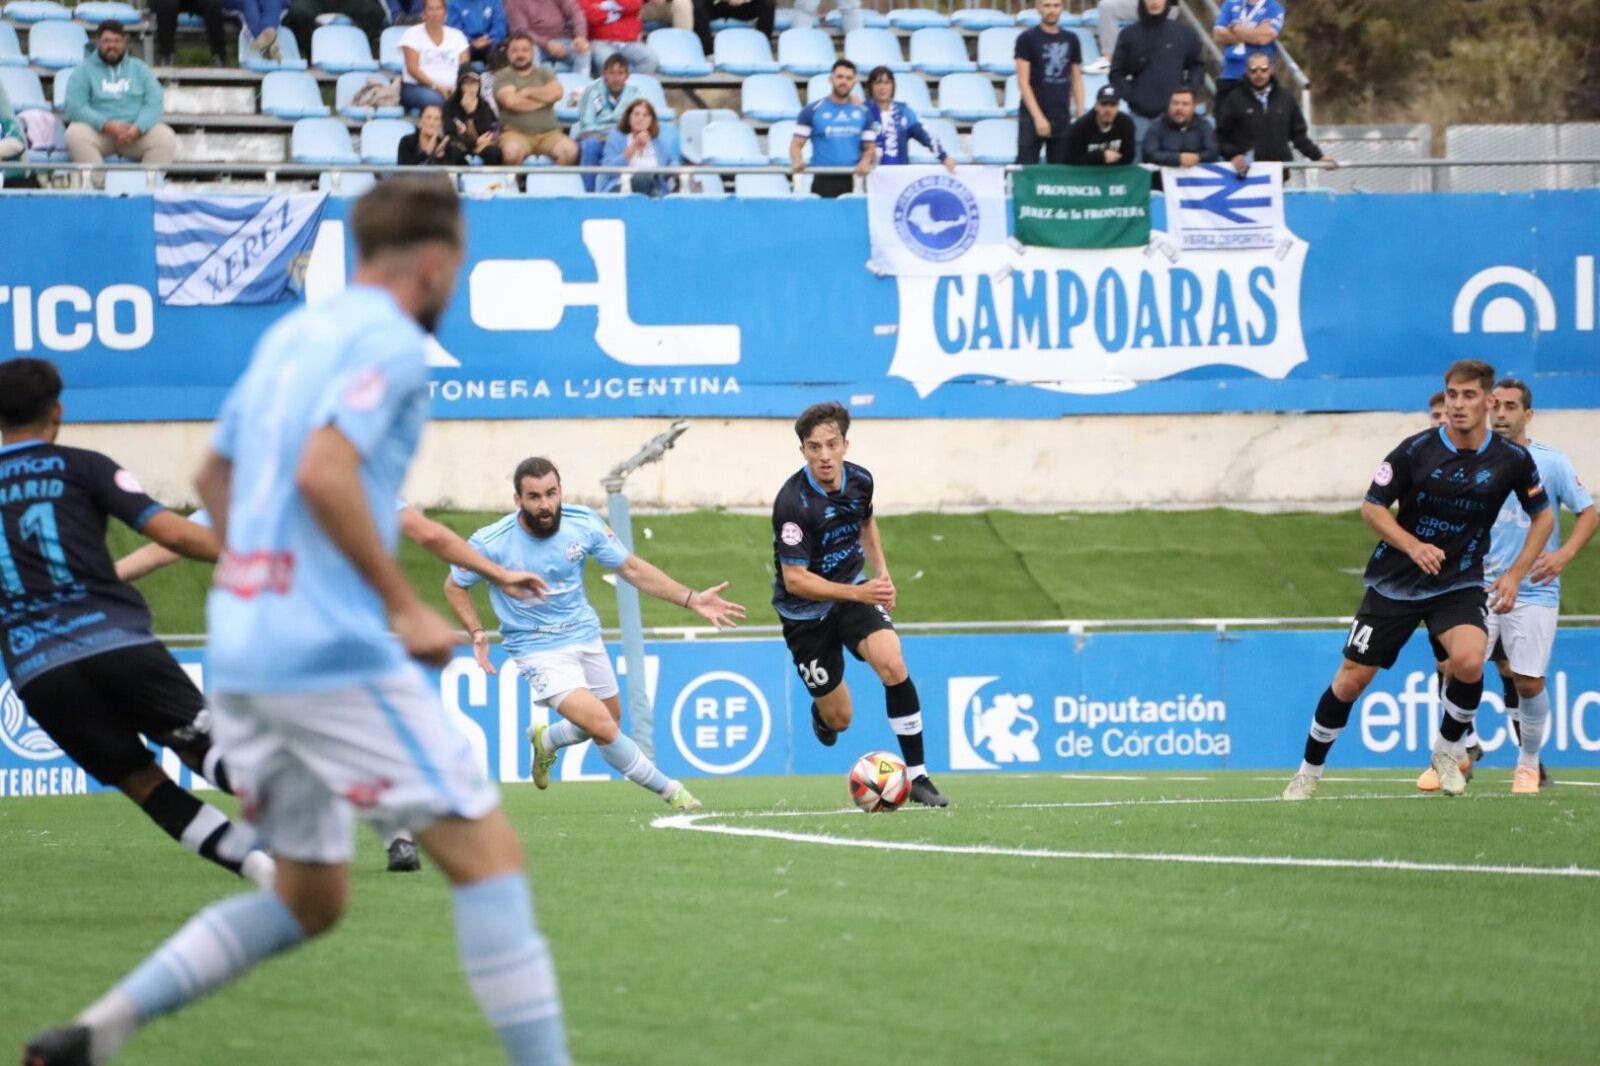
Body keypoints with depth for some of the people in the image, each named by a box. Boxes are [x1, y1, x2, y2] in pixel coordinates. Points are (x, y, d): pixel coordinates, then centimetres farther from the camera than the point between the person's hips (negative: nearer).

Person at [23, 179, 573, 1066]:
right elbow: (323, 472, -22)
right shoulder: (393, 343, -8)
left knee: (309, 901, 15)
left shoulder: (290, 334, 18)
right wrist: (404, 607, -15)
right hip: (333, 652, -9)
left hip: (238, 651, 9)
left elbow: (213, 476, 27)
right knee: (485, 851, -6)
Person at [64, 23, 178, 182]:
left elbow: (155, 103, 2)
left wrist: (138, 128, -18)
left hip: (137, 133, 2)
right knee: (76, 133, -33)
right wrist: (107, 125, -20)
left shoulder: (139, 69, 15)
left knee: (166, 138, -26)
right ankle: (100, 185, -36)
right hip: (98, 132, -2)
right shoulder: (83, 70, 8)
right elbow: (75, 107, -6)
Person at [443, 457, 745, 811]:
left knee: (611, 718, 20)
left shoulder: (582, 523, -14)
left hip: (585, 636, 5)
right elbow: (455, 585, -3)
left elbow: (632, 569, -4)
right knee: (601, 726, -19)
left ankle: (546, 741, 49)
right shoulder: (491, 543, -22)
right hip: (539, 650, -5)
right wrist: (476, 632, -19)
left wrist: (691, 599, -12)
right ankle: (667, 789, 2)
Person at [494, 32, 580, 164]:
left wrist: (527, 92, -2)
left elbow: (556, 92, -3)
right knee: (512, 150, -37)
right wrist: (544, 98, 0)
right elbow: (510, 101, -11)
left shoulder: (544, 74, 18)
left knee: (570, 150, -27)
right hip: (516, 133, -3)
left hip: (548, 134, 3)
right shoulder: (503, 76, 8)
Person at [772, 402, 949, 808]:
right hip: (805, 611, -4)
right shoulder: (793, 503, -27)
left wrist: (882, 573, 8)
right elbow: (795, 579, -27)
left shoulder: (859, 480, -7)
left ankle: (917, 776, -17)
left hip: (854, 593, 4)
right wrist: (859, 593, -34)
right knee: (839, 719, 3)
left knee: (892, 663, -25)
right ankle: (821, 710, 45)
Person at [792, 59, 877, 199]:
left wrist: (865, 162, -7)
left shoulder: (863, 113, 12)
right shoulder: (812, 111, 4)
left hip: (852, 181, 2)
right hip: (823, 181, -2)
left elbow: (870, 148, 16)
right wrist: (797, 162, -19)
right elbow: (797, 144, 2)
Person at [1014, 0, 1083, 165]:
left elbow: (1077, 81, 14)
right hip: (1032, 118, -4)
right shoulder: (1027, 39, -2)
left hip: (1063, 120, 4)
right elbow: (1023, 82, -7)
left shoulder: (1071, 40, 10)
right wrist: (1038, 116, -15)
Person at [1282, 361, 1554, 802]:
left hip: (1460, 583, 0)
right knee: (1351, 679, 0)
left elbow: (1543, 516, 7)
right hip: (1395, 581, 0)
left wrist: (1515, 575, -3)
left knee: (1468, 661, -28)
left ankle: (1447, 752, -1)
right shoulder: (1416, 450, -13)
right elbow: (1372, 508, -5)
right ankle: (1309, 772, 21)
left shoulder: (1512, 459, -8)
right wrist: (1413, 545, -22)